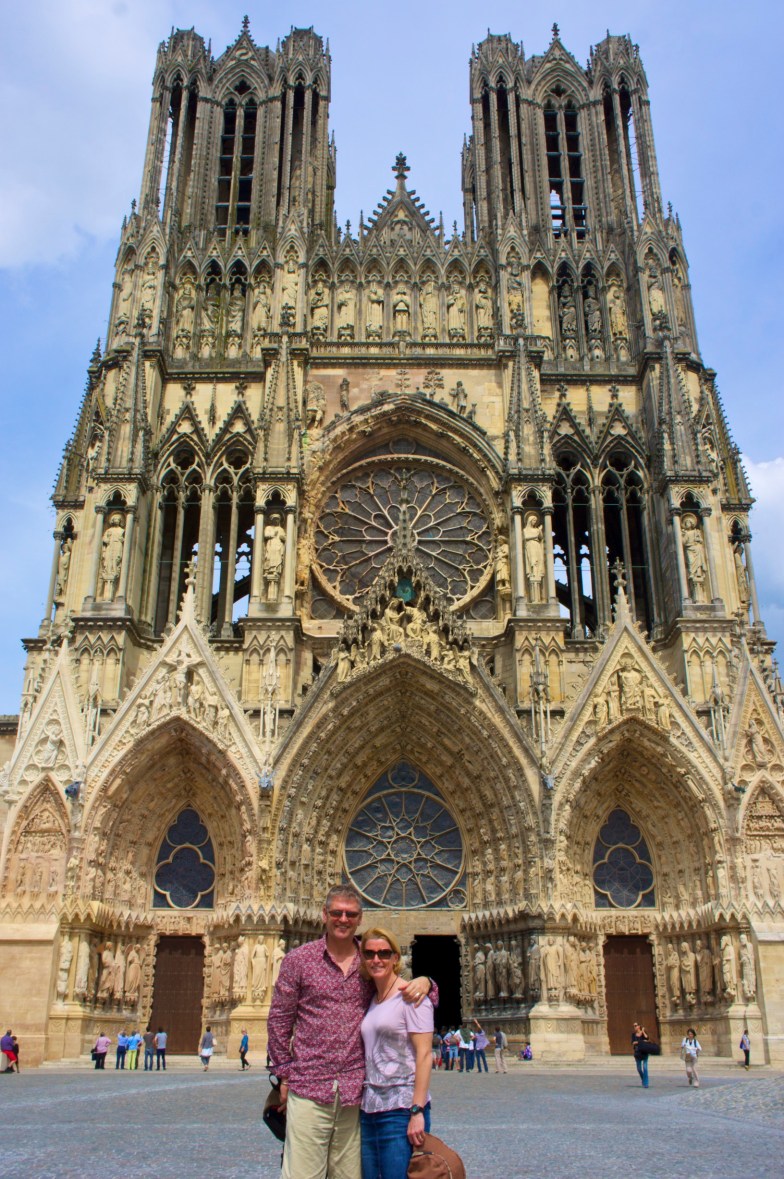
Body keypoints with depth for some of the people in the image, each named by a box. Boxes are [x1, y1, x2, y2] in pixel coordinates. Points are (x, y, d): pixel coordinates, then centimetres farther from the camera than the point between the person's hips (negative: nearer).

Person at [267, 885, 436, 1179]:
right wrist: (285, 1075, 2)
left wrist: (423, 982, -7)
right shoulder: (298, 959, 1)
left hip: (355, 1092, 2)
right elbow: (278, 1020, 5)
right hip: (309, 1091, -2)